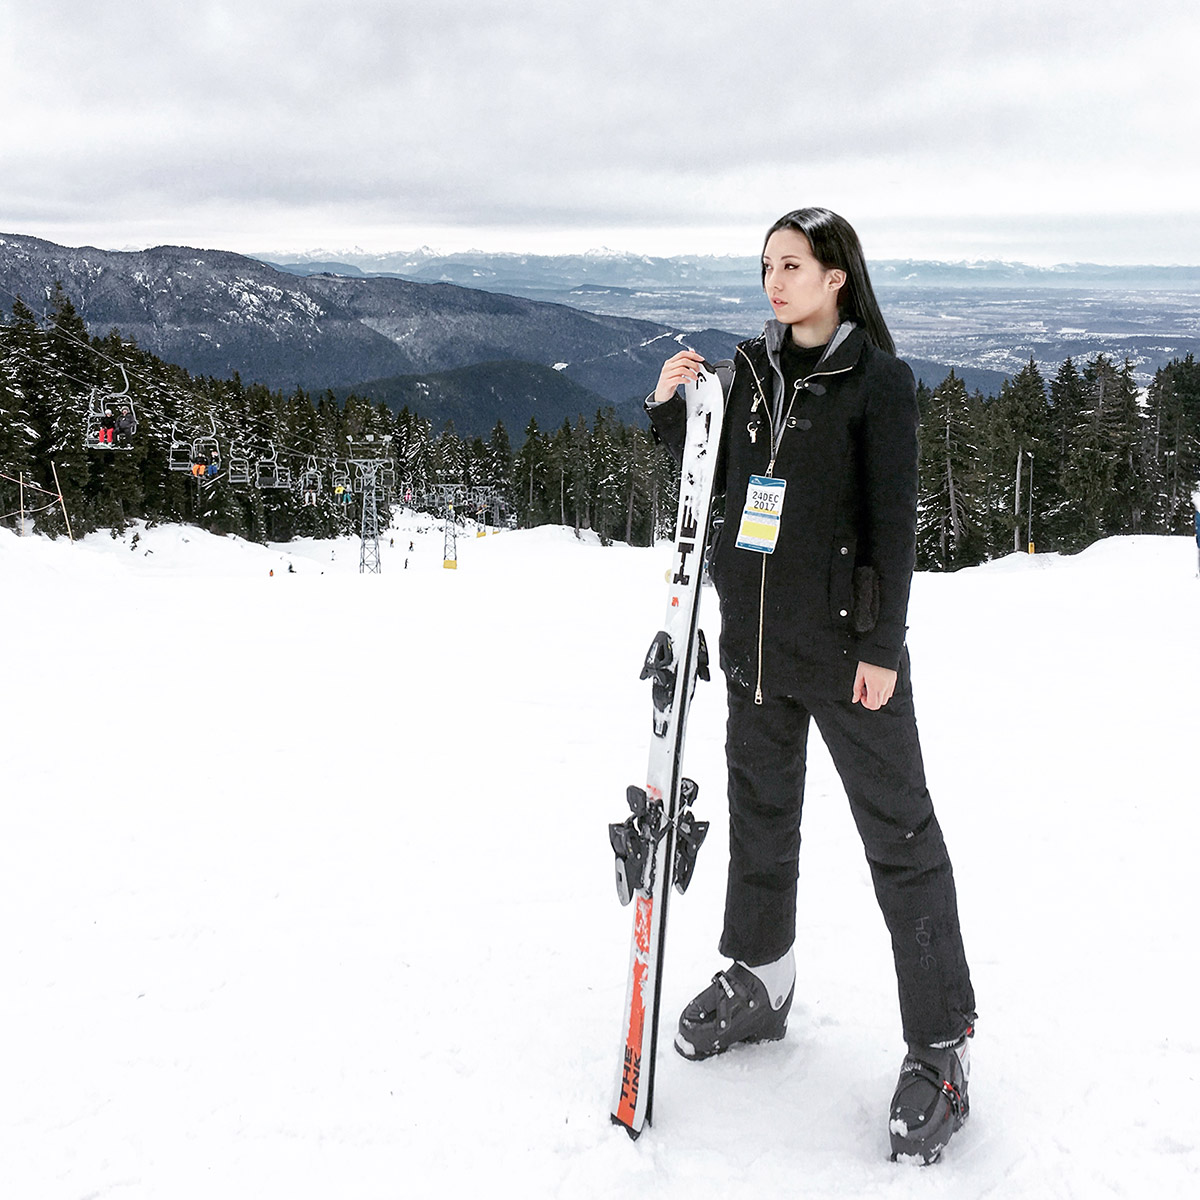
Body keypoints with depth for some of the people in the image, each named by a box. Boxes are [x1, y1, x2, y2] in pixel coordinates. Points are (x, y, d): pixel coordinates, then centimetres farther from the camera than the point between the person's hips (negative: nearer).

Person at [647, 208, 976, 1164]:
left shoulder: (879, 379, -7)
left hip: (845, 639, -6)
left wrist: (882, 645, -14)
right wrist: (671, 410, -2)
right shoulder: (754, 369, 9)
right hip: (755, 631, 6)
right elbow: (716, 481, 14)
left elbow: (895, 520, -10)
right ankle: (760, 984, 36)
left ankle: (941, 1047, 7)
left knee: (897, 829, -2)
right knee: (761, 808, 17)